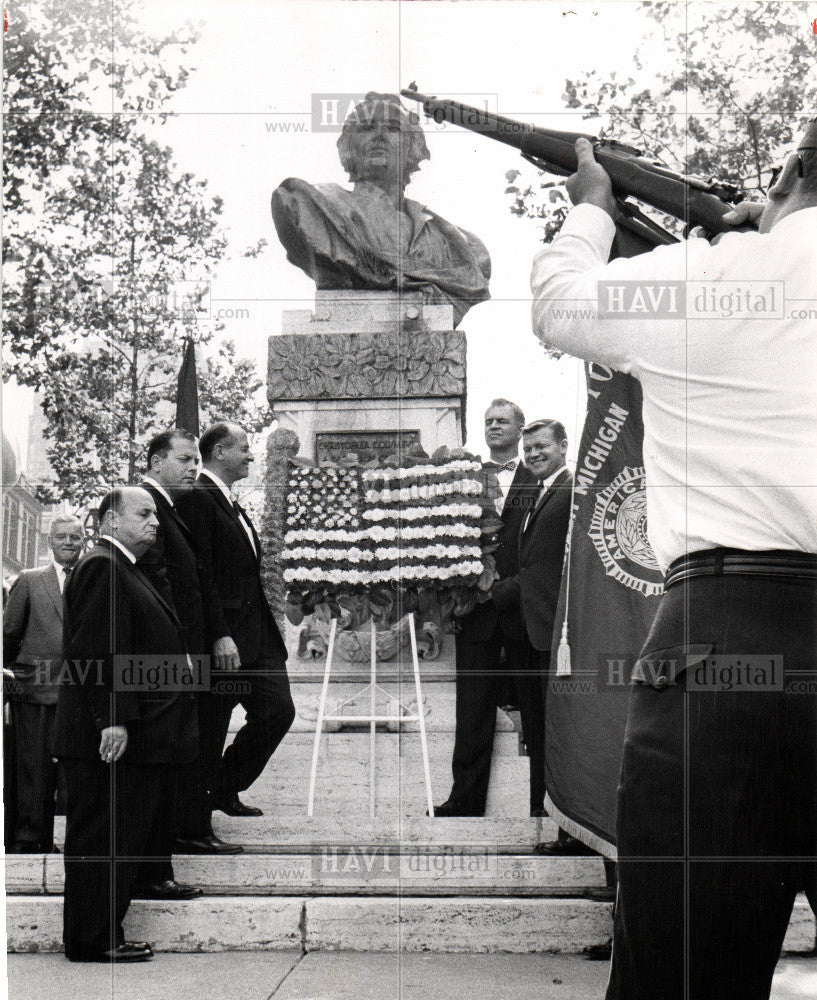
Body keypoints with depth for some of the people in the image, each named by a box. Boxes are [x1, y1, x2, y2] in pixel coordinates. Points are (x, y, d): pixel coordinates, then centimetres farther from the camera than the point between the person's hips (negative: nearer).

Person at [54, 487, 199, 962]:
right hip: (114, 735, -11)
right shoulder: (101, 567, -12)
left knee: (129, 838, 13)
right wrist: (113, 719, -25)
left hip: (140, 733, 11)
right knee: (105, 840, -3)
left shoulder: (125, 569, 21)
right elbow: (95, 649, -21)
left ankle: (105, 934, 20)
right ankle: (94, 939, 5)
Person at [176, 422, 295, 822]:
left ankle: (225, 790, 22)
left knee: (278, 711, 6)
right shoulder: (196, 499, -12)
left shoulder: (232, 505, 20)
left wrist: (268, 631, 17)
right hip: (222, 638, -9)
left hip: (256, 637, 9)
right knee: (210, 729, 0)